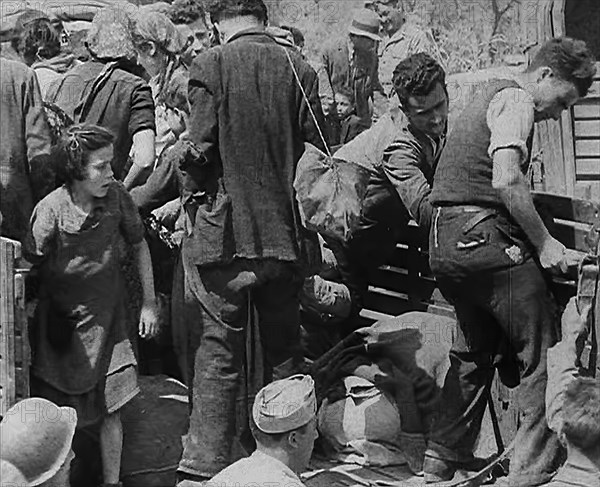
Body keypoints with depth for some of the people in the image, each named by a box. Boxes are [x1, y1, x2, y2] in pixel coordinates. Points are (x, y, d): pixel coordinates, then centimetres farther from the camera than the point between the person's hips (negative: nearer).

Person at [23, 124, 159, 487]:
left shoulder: (117, 196, -10)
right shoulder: (50, 210, -19)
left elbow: (139, 246, 5)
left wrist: (150, 303, 7)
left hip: (106, 316, 2)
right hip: (61, 319, -2)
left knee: (110, 409, 2)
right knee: (58, 414, 4)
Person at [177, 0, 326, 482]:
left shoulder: (210, 66, -7)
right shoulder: (300, 68, 2)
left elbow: (200, 153, -11)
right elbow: (317, 153, 1)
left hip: (226, 233, -3)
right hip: (288, 233, 3)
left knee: (217, 354, 3)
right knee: (284, 352, 14)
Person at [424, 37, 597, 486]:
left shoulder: (489, 95, 24)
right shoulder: (516, 100, -7)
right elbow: (506, 181, -21)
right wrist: (543, 242, -14)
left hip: (446, 241, 10)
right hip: (483, 236, -10)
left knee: (476, 352, 21)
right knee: (542, 354, -1)